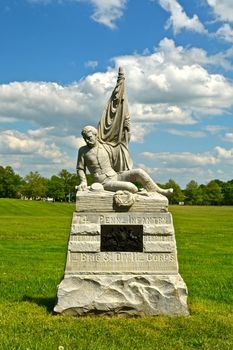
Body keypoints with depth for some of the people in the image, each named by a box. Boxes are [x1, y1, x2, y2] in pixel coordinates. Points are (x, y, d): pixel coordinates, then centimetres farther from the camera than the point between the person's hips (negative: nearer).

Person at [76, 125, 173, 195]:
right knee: (131, 188, -31)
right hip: (104, 183, -5)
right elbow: (80, 169, 6)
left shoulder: (106, 147, 8)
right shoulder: (83, 150, 1)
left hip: (116, 177, 5)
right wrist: (83, 181, -13)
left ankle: (159, 191, -5)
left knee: (138, 172, -18)